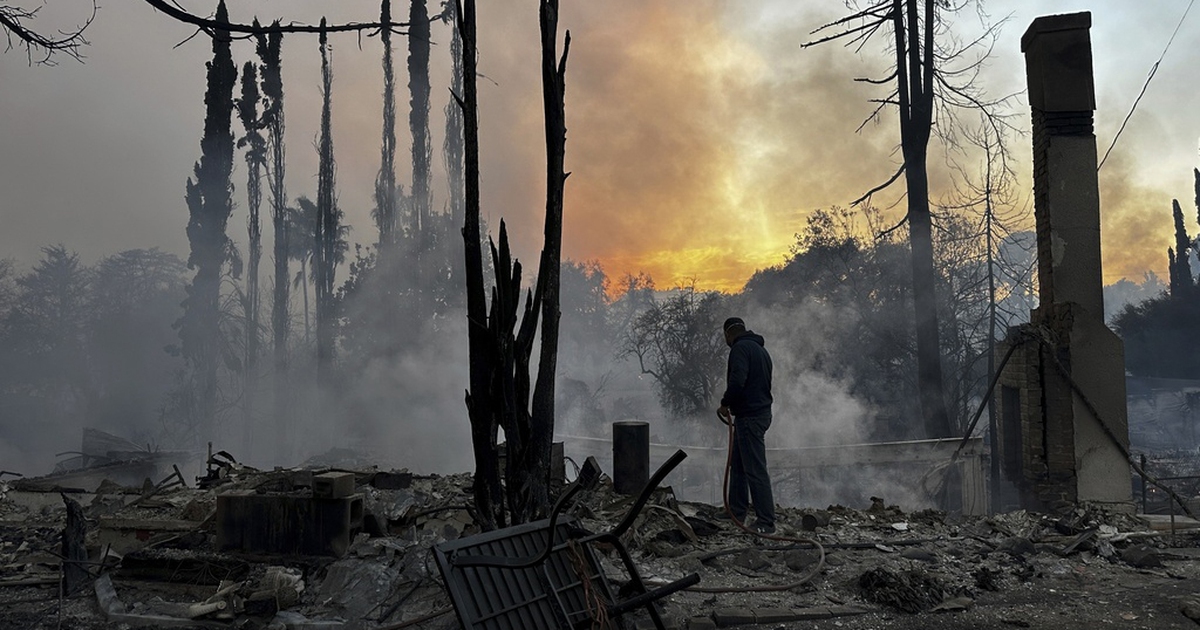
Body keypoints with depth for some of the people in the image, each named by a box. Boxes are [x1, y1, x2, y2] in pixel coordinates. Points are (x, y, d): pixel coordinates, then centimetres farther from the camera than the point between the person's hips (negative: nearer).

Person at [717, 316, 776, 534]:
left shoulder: (740, 348, -12)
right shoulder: (760, 349, 20)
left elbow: (737, 380, -26)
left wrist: (725, 404, -12)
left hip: (749, 416, -10)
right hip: (761, 412, 10)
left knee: (756, 470, -8)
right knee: (738, 465, 17)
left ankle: (766, 522, -7)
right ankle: (736, 514, 23)